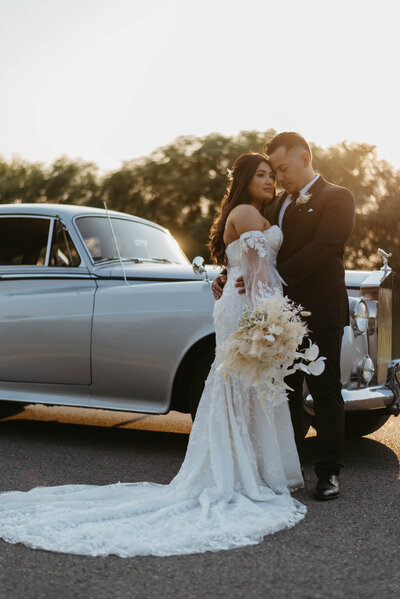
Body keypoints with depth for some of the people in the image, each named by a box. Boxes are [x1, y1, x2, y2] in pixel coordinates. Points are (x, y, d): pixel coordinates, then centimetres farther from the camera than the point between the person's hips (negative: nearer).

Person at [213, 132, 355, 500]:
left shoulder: (336, 199, -4)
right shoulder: (279, 205, 16)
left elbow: (322, 248, -19)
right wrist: (226, 278, -2)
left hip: (320, 315, -6)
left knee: (326, 394, 3)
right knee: (286, 392, 11)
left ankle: (329, 473, 12)